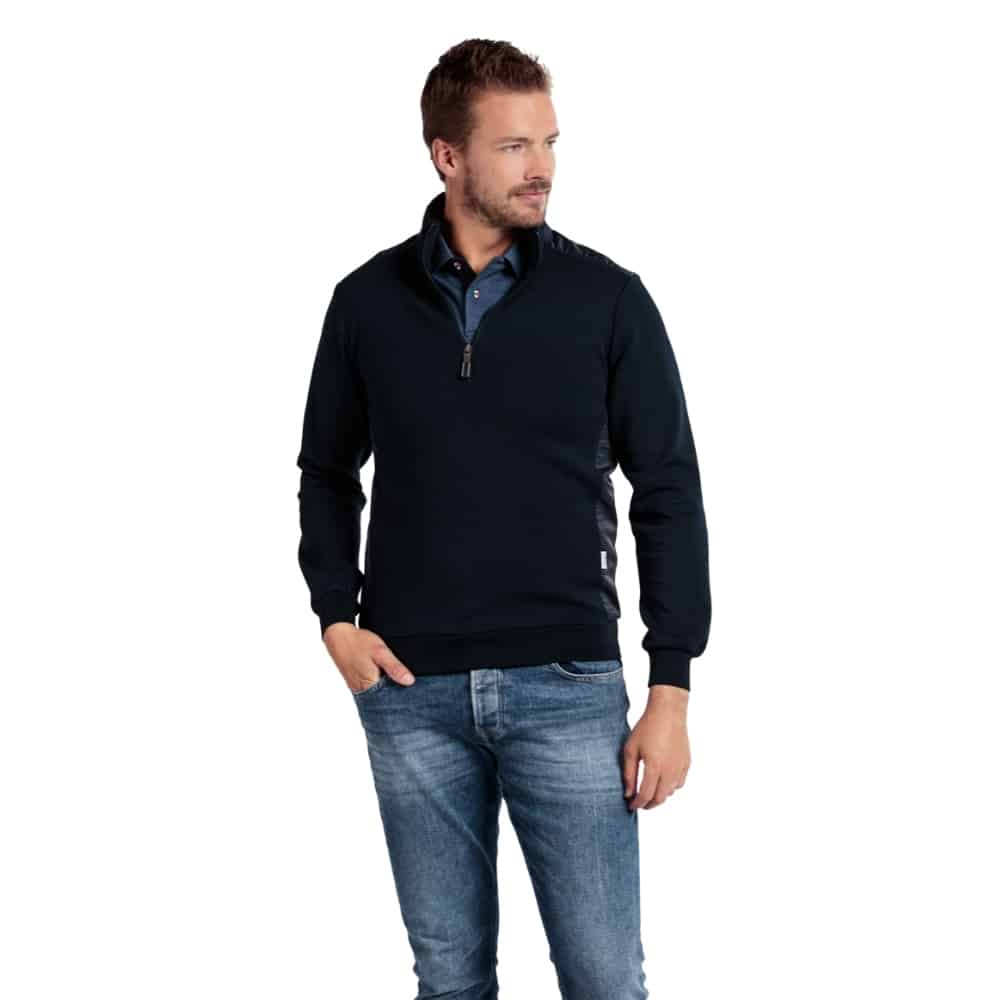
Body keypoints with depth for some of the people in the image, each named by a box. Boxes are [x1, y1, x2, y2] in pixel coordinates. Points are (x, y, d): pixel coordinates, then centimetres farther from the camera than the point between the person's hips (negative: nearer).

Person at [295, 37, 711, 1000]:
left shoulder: (608, 298, -1)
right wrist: (336, 617, 1)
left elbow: (668, 495, 0)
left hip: (567, 686, -1)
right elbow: (327, 472, 16)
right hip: (411, 689, 2)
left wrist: (672, 690, -4)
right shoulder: (368, 301, 4)